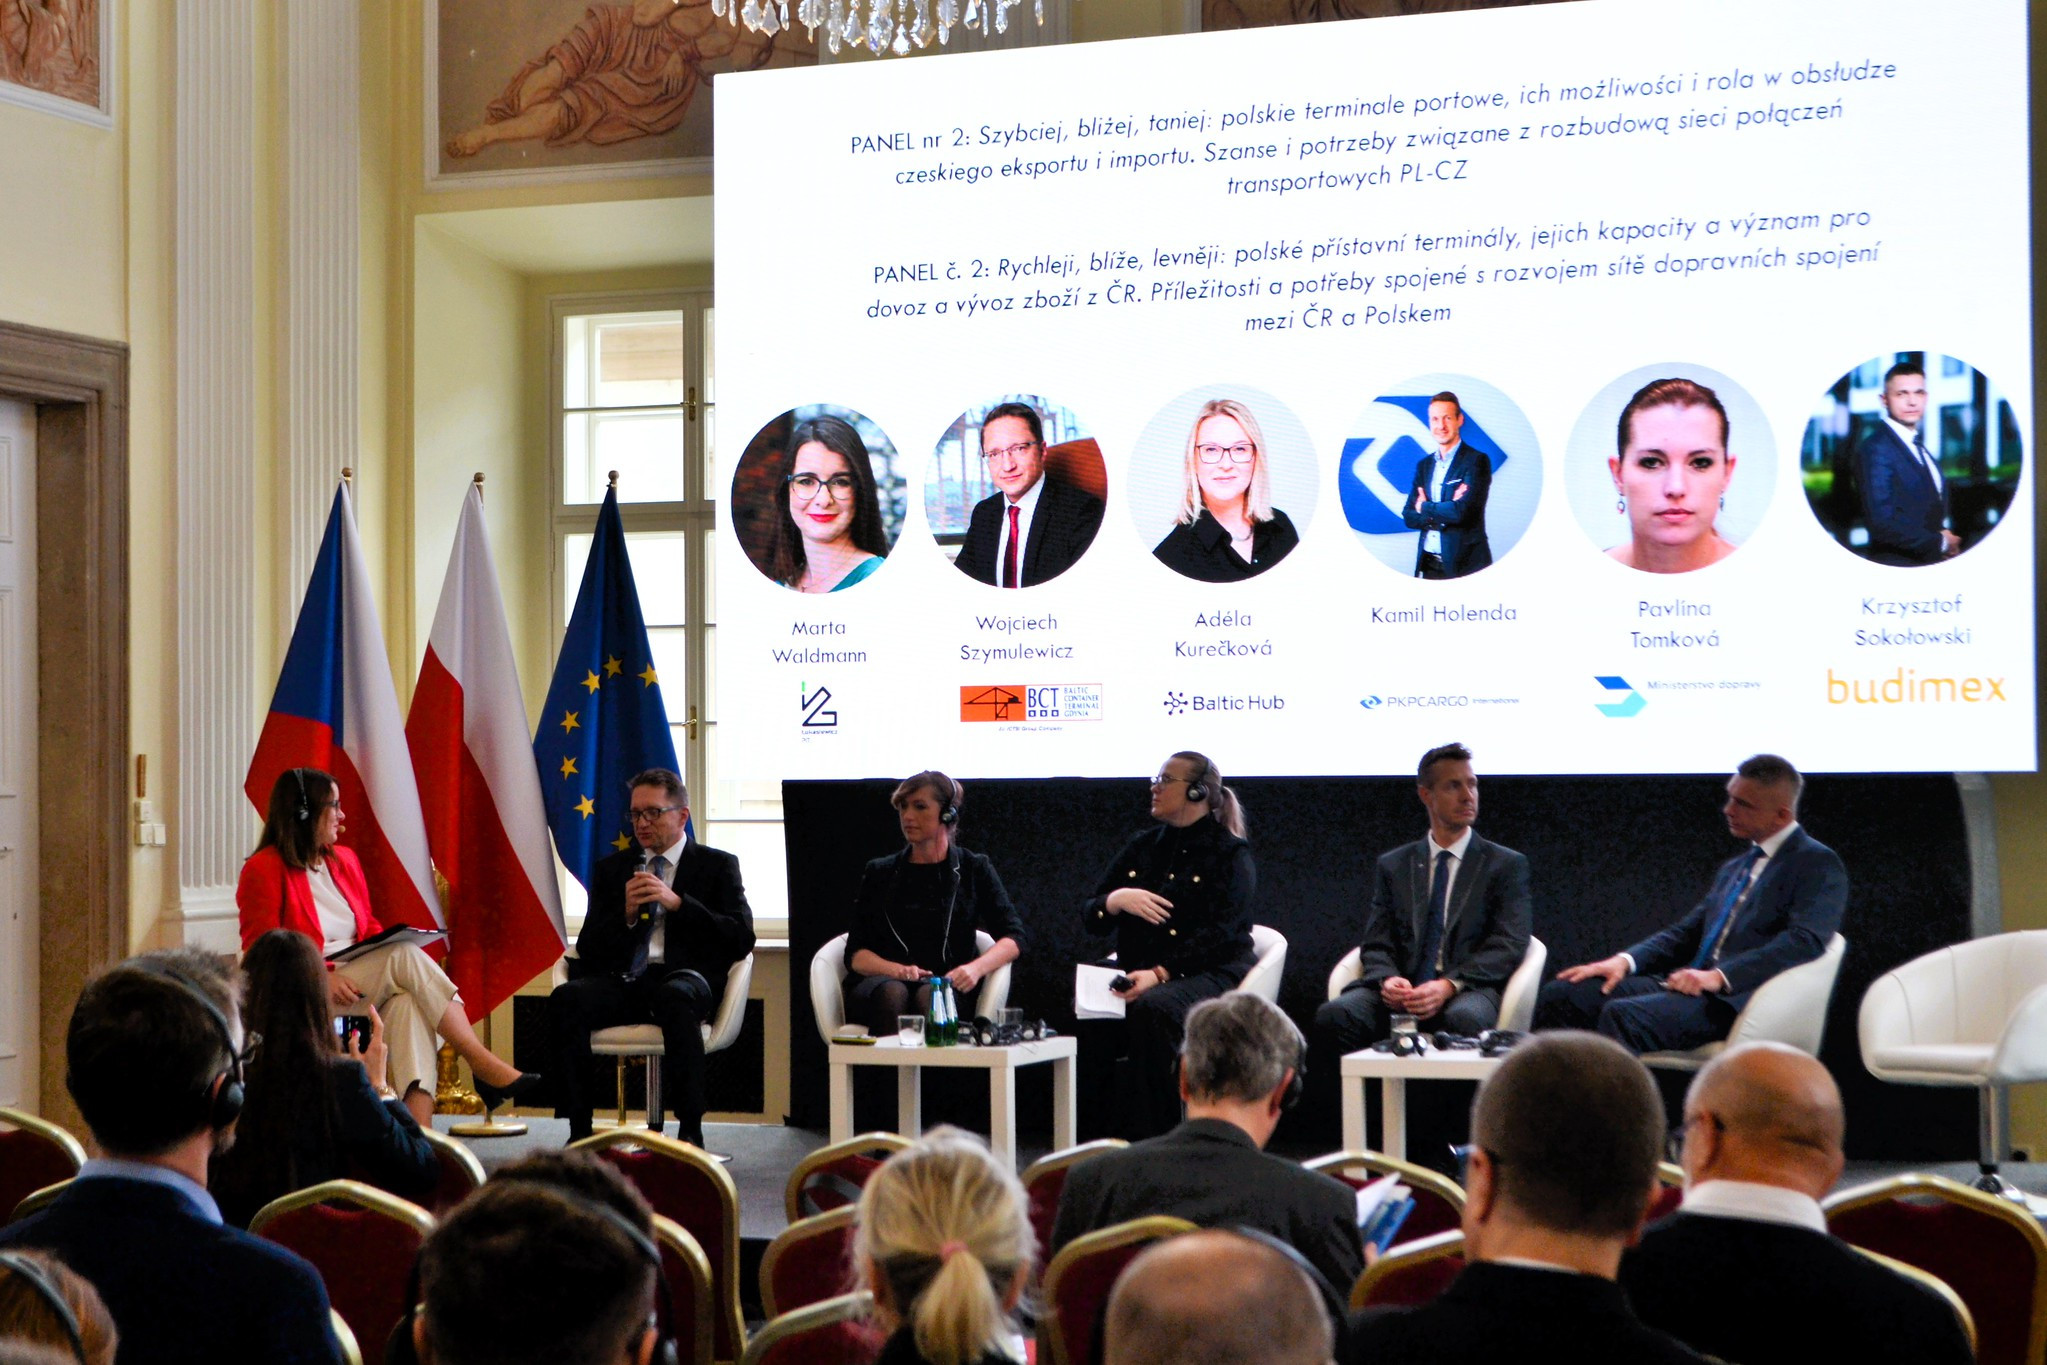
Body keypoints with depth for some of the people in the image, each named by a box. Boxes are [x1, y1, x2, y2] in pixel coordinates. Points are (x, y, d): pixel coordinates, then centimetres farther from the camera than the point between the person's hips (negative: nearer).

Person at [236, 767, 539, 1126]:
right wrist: (321, 978, -23)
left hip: (359, 986, 6)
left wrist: (391, 944, -1)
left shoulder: (344, 860, 18)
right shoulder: (263, 870, -4)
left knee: (408, 999, -30)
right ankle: (483, 1065, -31)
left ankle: (420, 1126, -44)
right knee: (405, 957, -27)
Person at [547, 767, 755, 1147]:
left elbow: (741, 938, 1)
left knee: (674, 999, -40)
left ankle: (690, 1133, -36)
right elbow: (588, 948, 18)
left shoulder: (717, 865, 15)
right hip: (623, 980, 3)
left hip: (685, 977, -3)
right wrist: (625, 915, -2)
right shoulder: (613, 868, 24)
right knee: (565, 998, -29)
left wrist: (678, 903, -8)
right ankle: (579, 1132, -27)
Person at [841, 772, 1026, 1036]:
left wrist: (976, 968, -15)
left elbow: (1012, 938, 6)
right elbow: (856, 954, 10)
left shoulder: (974, 869, 15)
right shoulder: (879, 873, 18)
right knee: (892, 992, -36)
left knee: (929, 996, -37)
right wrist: (897, 970, -11)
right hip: (879, 982, 1)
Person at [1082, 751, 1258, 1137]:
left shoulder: (1230, 854, 2)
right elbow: (1089, 916, 17)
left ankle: (1159, 1133, -30)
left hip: (1212, 972, -5)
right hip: (1138, 973, 5)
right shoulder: (1142, 848, 21)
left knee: (1151, 1007, -38)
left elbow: (1219, 933, -12)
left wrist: (1160, 974, -25)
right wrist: (1116, 900, -8)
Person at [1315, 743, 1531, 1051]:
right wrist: (1387, 979, -13)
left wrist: (1449, 985, -17)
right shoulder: (1393, 866, 20)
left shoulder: (1507, 865, 12)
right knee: (1334, 1014, -29)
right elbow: (1376, 944, 13)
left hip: (1467, 990, -2)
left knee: (1465, 1017, -40)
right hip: (1400, 990, 2)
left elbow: (1508, 945, 0)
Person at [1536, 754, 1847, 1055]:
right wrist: (1625, 961, 5)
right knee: (1560, 996, -8)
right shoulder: (1733, 869, 26)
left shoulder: (1818, 865, -1)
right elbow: (1687, 932, 25)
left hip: (1739, 997, -9)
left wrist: (1720, 976, -25)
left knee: (1624, 1015, -33)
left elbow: (1805, 941, -16)